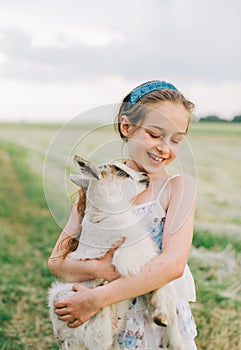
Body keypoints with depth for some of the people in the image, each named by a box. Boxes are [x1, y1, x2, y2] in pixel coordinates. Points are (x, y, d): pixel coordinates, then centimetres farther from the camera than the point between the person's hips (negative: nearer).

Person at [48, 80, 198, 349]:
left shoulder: (179, 186, -11)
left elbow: (173, 264, -23)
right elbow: (56, 261, -5)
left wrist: (98, 298, -24)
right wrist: (100, 269, -24)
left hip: (163, 327, -2)